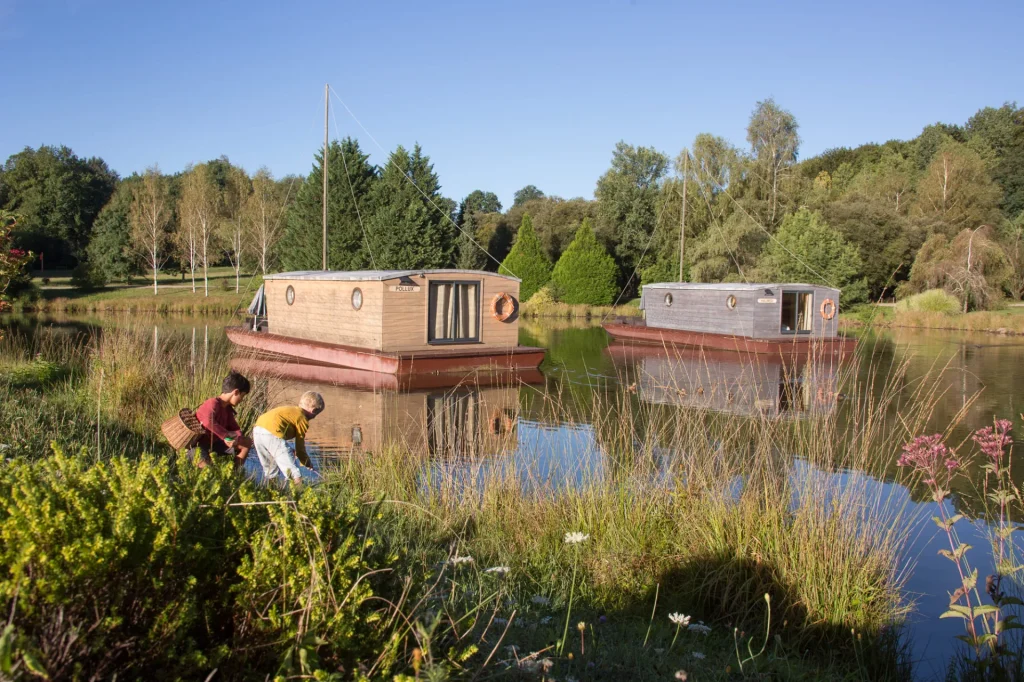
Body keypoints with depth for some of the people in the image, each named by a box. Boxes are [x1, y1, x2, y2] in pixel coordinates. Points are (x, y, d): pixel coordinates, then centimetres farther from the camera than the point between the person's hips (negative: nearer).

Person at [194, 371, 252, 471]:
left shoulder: (227, 408, 5)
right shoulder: (213, 404, -24)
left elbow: (235, 428, 6)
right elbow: (208, 422, -44)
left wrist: (236, 438, -19)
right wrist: (227, 436, -37)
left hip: (214, 443, 9)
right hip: (198, 445, -9)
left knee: (247, 443, 5)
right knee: (206, 467, -39)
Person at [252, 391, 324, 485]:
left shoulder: (290, 409, 30)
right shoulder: (302, 418, 6)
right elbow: (300, 443, 9)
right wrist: (306, 463, 22)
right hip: (273, 433, -9)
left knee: (269, 466, 25)